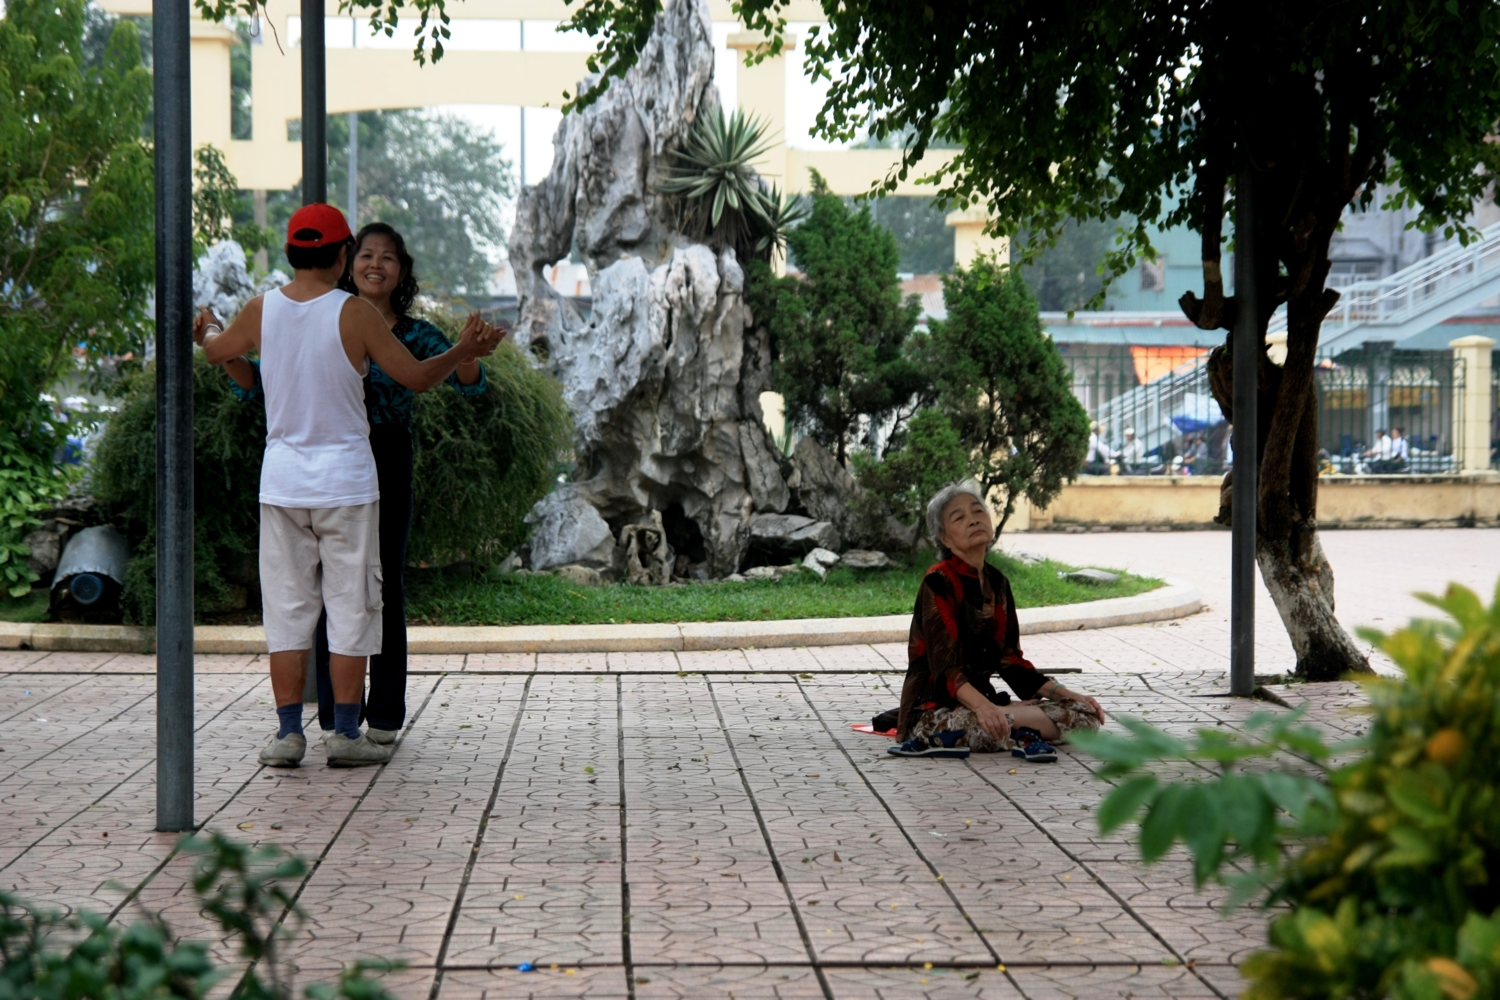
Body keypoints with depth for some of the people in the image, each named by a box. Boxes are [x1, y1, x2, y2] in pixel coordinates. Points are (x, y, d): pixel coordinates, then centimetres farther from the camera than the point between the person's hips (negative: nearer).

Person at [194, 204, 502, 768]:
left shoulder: (261, 311, 1)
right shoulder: (354, 314, -10)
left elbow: (215, 351, 21)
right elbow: (417, 377, -4)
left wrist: (205, 329, 44)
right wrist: (465, 352, 13)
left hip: (281, 482, 3)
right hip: (345, 481, -3)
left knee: (287, 609, 8)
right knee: (350, 607, 4)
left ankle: (288, 732, 7)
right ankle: (345, 733, 5)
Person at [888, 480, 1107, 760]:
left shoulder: (997, 583, 13)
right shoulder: (938, 583, -11)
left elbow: (1009, 660, 15)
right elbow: (944, 665, -22)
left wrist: (1063, 693, 4)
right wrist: (982, 707, -39)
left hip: (984, 700, 9)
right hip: (936, 708, -9)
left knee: (1084, 713, -7)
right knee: (987, 726, -43)